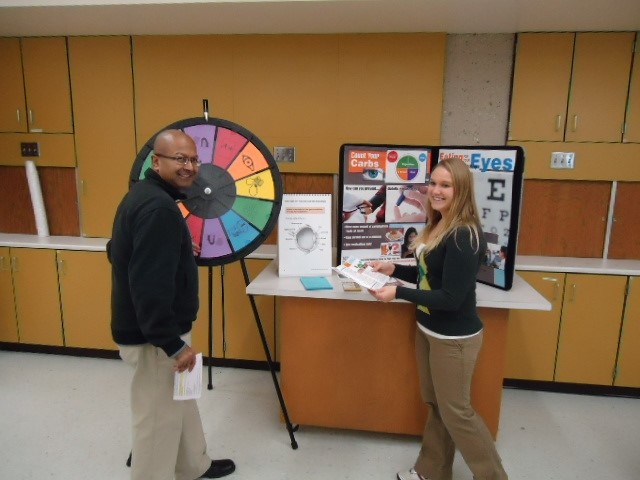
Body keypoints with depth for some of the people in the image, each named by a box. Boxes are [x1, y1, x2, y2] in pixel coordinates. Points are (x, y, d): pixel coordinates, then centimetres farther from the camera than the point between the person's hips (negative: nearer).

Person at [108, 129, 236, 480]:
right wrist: (174, 344, -24)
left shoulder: (143, 195, 9)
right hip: (153, 336, -11)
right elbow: (151, 286, -30)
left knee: (180, 404, 25)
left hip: (150, 328, 11)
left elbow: (118, 252, 21)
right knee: (158, 417, 7)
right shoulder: (158, 207, -24)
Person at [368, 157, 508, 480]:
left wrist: (398, 293, -25)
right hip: (428, 330, 8)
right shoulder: (438, 226, 3)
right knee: (436, 405, 20)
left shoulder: (464, 236, -25)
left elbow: (451, 298, -25)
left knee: (456, 411, 8)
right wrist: (394, 269, 1)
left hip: (454, 338, -8)